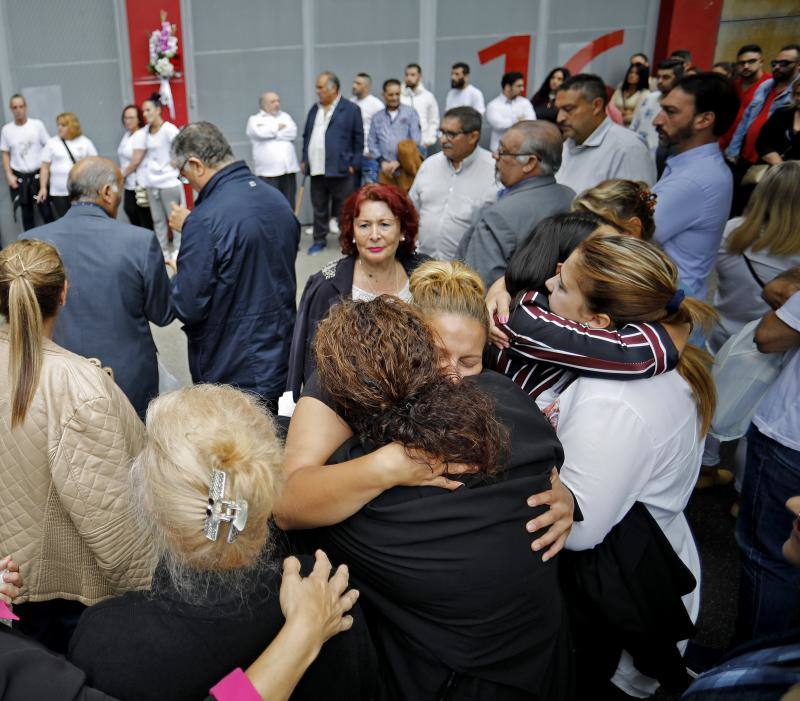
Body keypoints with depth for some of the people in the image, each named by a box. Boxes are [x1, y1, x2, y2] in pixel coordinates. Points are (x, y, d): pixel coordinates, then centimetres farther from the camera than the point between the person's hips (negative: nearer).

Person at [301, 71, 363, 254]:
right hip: (316, 170, 5)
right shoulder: (314, 110, 14)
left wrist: (354, 164, -7)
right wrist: (304, 160, 10)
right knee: (319, 208, 13)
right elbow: (306, 136, 18)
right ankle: (319, 240, 25)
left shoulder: (351, 109, -3)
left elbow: (359, 140, -3)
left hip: (340, 170, -5)